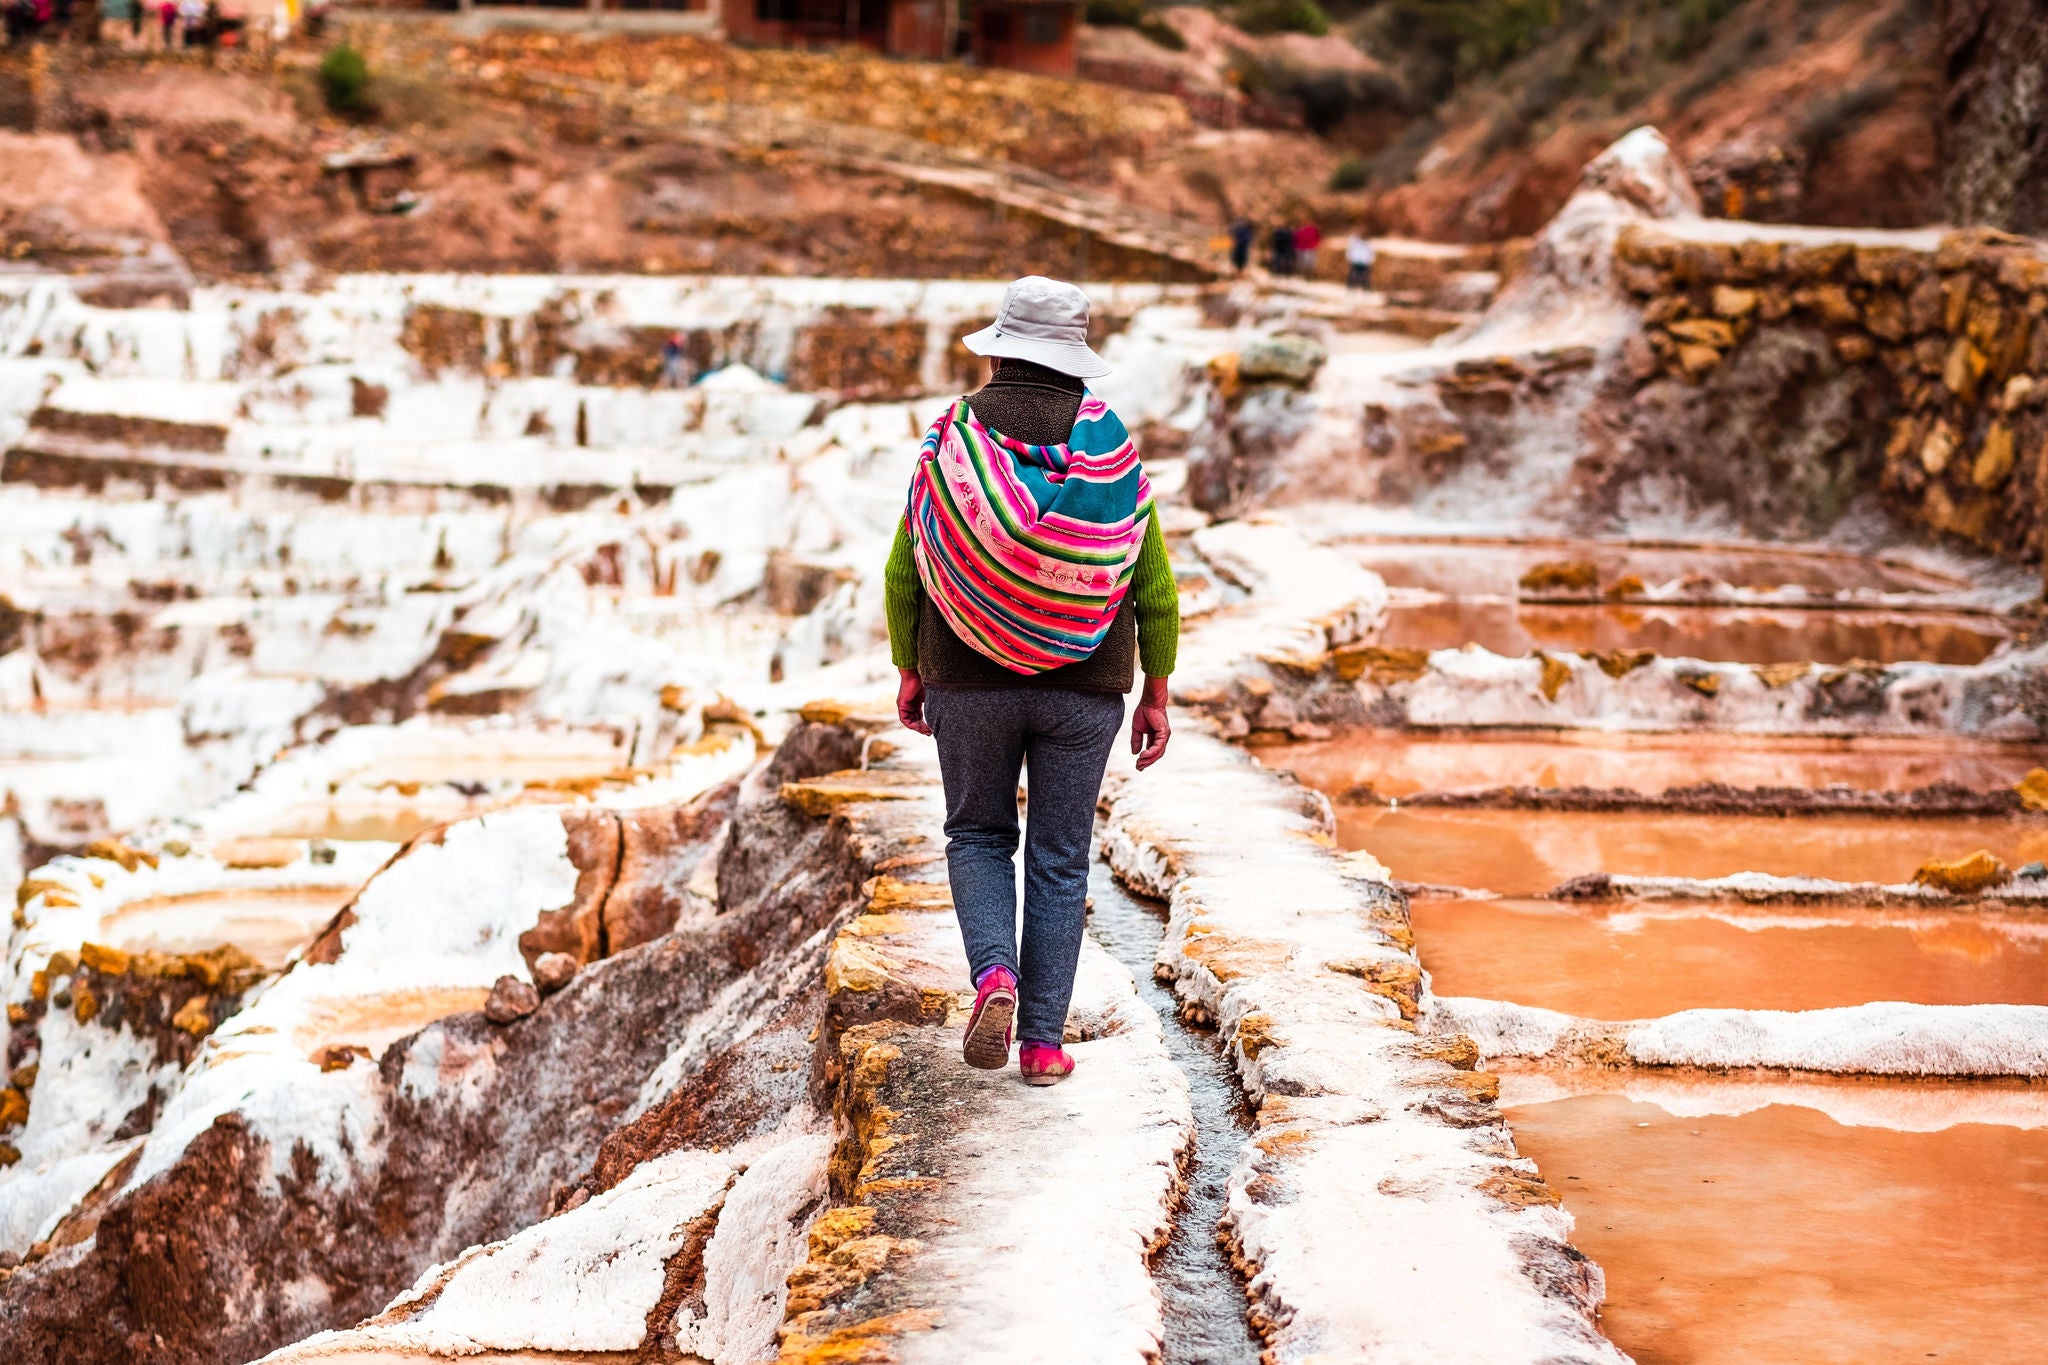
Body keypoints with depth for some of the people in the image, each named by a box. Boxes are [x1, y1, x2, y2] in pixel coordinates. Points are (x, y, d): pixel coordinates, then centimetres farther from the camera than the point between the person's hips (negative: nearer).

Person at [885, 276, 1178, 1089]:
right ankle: (1043, 1043, 9)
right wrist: (1156, 695, 5)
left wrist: (908, 670, 10)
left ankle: (994, 977, -6)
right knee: (1059, 860, 10)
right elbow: (1155, 586, -3)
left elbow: (904, 571, -3)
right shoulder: (1112, 449, -4)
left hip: (970, 680, 0)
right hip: (1084, 687, 1)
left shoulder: (951, 441, -7)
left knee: (979, 837, 18)